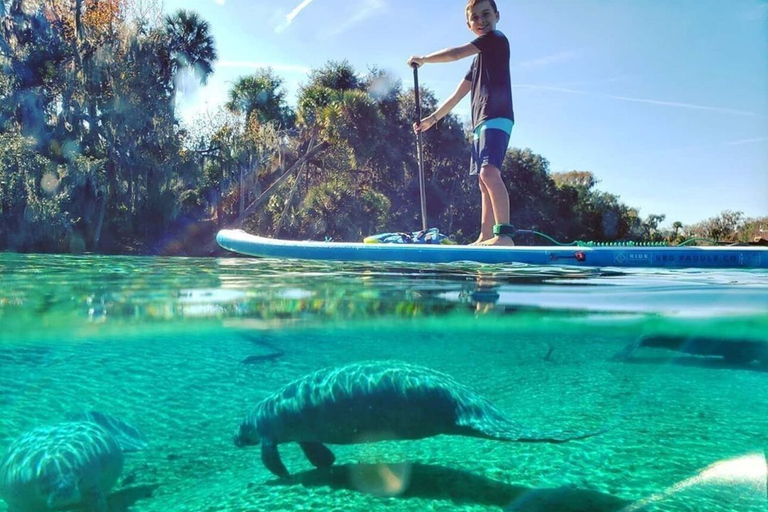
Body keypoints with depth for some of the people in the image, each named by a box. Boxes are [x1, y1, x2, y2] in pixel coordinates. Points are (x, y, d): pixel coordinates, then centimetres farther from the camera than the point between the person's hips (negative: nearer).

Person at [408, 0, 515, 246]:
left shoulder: (497, 39, 0)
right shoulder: (479, 58, 26)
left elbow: (455, 54, -7)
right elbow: (457, 95, 27)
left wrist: (423, 59, 7)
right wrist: (432, 118, 24)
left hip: (497, 119, -10)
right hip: (481, 124, 10)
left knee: (489, 172, -25)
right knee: (484, 182, 6)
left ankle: (504, 234, -32)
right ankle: (485, 237, 7)